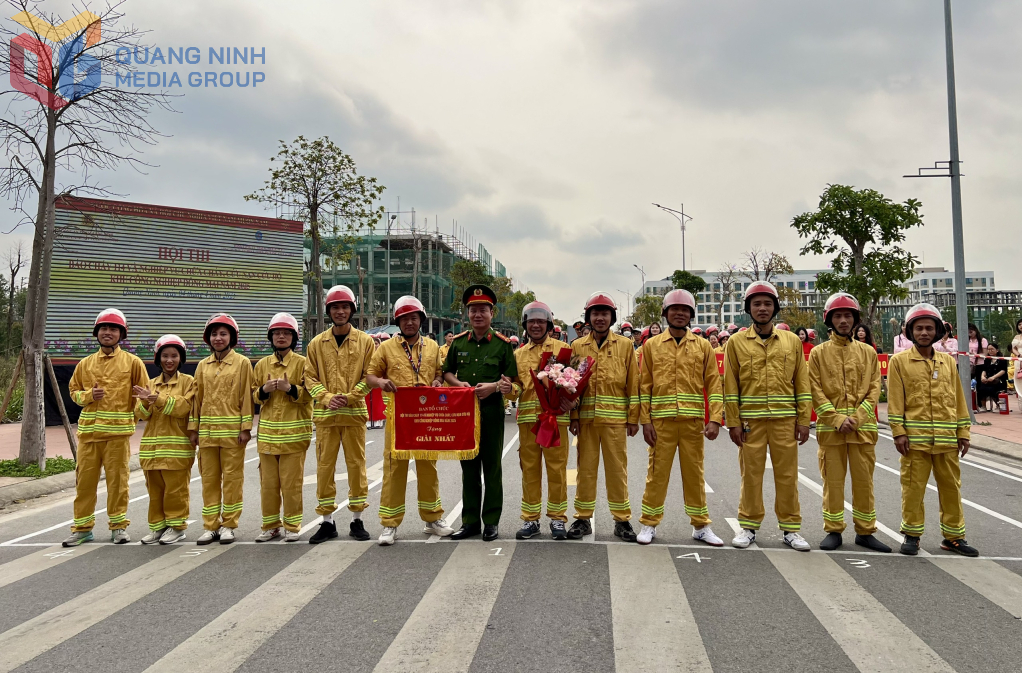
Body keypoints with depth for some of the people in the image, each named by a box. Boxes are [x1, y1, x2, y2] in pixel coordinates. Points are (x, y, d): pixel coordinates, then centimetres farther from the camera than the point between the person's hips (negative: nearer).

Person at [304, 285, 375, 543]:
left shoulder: (365, 341, 4)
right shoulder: (317, 343, 8)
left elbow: (370, 376, 1)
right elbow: (310, 377, 6)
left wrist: (350, 397, -11)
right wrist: (327, 397, -10)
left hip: (355, 413, -1)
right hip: (325, 414, 1)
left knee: (356, 464, 4)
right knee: (324, 466, 4)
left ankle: (357, 519, 16)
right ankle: (327, 521, 15)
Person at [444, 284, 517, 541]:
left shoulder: (503, 344, -2)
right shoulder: (458, 342, 7)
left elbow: (511, 379, -1)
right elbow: (447, 371, 16)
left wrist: (494, 387, -19)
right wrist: (458, 383, -4)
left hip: (492, 412, -3)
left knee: (492, 468, 5)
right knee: (469, 468, 10)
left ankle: (491, 522, 14)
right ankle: (470, 521, 19)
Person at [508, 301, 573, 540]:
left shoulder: (562, 348, 8)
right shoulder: (519, 354, 16)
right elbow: (517, 386, 12)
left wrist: (570, 399, -17)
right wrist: (510, 388, -11)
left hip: (555, 416, -2)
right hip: (527, 417, 3)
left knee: (557, 468, 1)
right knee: (529, 469, 7)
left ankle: (557, 518, 14)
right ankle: (530, 519, 17)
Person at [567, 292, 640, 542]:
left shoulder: (625, 345, 5)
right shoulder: (578, 346, 8)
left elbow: (633, 384, 4)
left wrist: (633, 418, 0)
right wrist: (573, 416, -1)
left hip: (615, 418, -1)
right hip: (586, 418, 1)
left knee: (617, 469, 5)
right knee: (586, 468, 7)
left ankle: (622, 520, 17)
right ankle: (583, 518, 18)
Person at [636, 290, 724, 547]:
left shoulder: (703, 346, 6)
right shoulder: (652, 345, 5)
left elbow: (714, 385, 3)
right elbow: (644, 385, 3)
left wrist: (715, 419, -6)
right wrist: (645, 421, -3)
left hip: (693, 422, 1)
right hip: (661, 421, -1)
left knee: (694, 474, 9)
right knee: (657, 473, 5)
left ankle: (701, 526, 21)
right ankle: (649, 524, 18)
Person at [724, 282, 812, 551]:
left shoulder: (792, 341, 7)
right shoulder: (737, 343, 3)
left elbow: (802, 384, 7)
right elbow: (730, 387, 1)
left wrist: (804, 421, 2)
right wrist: (733, 423, -3)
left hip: (784, 420, 1)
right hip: (751, 420, -1)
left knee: (787, 475, 6)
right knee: (751, 474, 5)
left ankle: (790, 528, 18)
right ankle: (749, 526, 18)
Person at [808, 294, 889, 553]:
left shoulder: (868, 352, 9)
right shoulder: (818, 353, 4)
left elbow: (874, 389, 3)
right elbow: (815, 391, -2)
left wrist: (857, 417, -10)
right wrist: (837, 419, -13)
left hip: (863, 425, 2)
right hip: (830, 427, -1)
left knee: (864, 480, 7)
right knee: (833, 480, 4)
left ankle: (865, 531, 19)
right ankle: (833, 531, 14)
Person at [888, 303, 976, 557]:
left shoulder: (948, 362, 12)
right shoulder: (899, 361, 0)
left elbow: (959, 399, 13)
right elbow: (895, 400, -4)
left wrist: (963, 433, 9)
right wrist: (898, 432, -10)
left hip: (947, 440, 4)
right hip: (915, 439, -3)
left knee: (951, 487, 10)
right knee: (913, 488, 2)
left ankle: (953, 536, 23)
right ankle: (912, 535, 15)